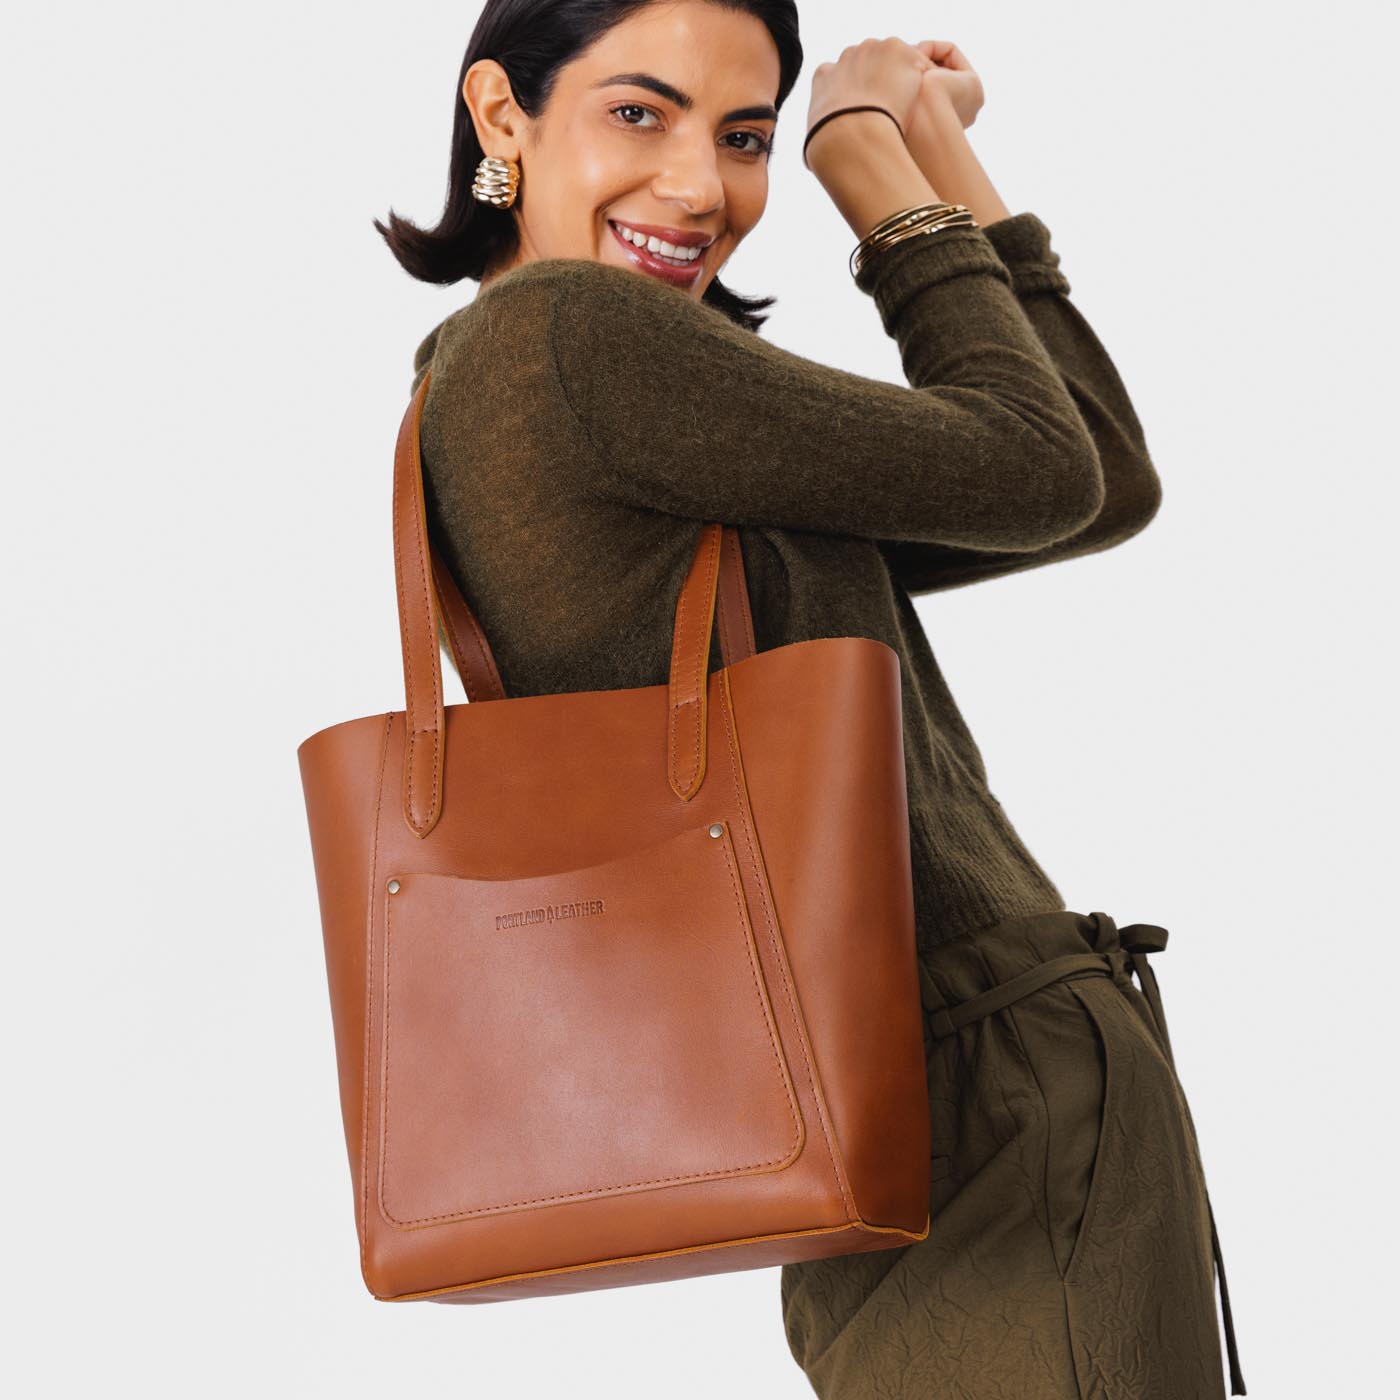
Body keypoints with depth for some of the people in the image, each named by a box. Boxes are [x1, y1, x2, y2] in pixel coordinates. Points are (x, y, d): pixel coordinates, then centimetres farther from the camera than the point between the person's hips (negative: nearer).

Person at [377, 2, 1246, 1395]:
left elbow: (1113, 487, 12)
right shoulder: (555, 328, -13)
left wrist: (938, 146, 13)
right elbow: (1039, 475, -8)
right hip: (1010, 1113, -10)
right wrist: (871, 160, 4)